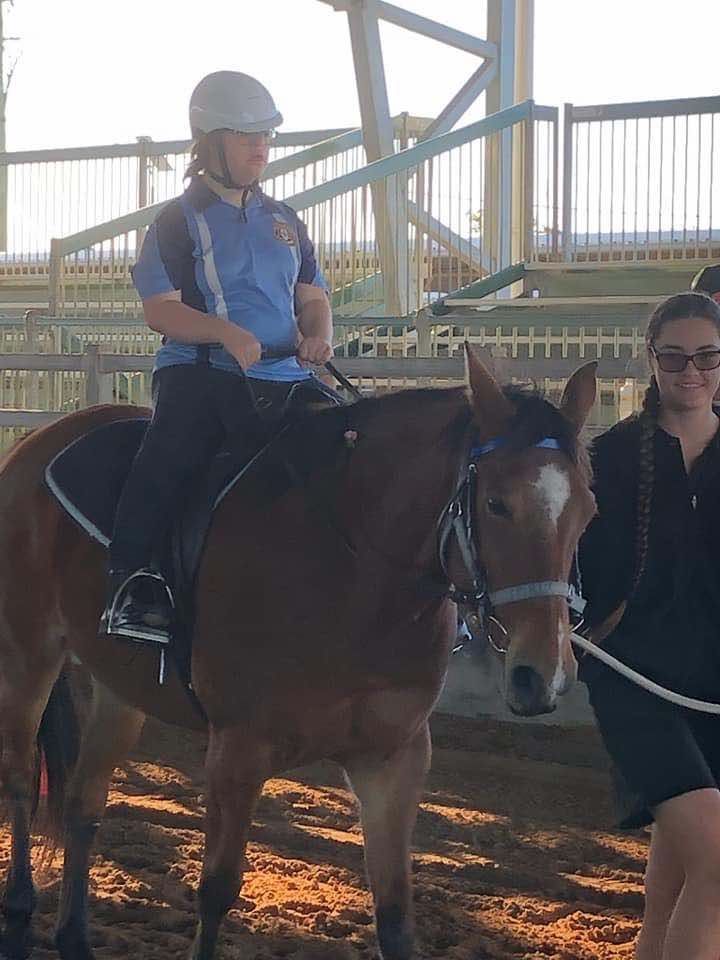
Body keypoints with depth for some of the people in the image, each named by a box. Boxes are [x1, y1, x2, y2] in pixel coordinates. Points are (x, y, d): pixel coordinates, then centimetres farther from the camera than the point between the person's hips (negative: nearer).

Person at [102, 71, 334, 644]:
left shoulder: (285, 222, 21)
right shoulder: (181, 220, 4)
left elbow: (313, 298, 22)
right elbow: (160, 309, -5)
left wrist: (318, 335, -3)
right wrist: (226, 332, -22)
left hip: (284, 374, 5)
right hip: (201, 372, -5)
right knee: (170, 455, -31)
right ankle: (131, 580, -30)